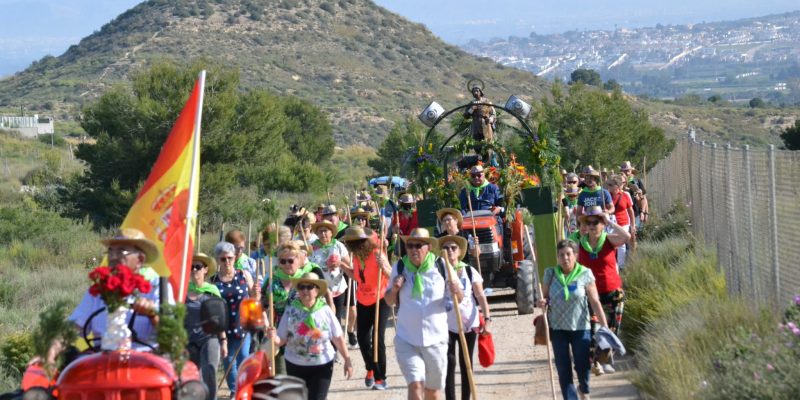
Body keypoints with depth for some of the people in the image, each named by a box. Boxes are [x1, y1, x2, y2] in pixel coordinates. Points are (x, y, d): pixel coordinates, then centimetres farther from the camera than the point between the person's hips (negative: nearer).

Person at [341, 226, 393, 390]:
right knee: (362, 337, 4)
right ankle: (371, 369, 30)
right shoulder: (357, 256, -1)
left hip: (381, 300, -6)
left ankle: (380, 378, 0)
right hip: (363, 301, 6)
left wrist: (383, 266, -37)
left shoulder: (376, 254, -20)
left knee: (377, 338, -11)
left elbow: (392, 276, -19)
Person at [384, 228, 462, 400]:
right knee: (415, 385, -14)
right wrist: (394, 289, -12)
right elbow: (389, 301, 9)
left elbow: (458, 300, 1)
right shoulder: (399, 267, -1)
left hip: (435, 339, 0)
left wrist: (456, 292, -22)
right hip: (406, 340, 0)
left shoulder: (441, 266, -4)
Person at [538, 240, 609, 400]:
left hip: (581, 328, -2)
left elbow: (595, 302, -7)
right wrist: (542, 302, -15)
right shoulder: (550, 274, -1)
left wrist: (605, 326, -12)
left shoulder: (585, 274, -7)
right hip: (557, 328, 2)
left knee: (583, 366, 3)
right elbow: (545, 296, 10)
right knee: (563, 369, 2)